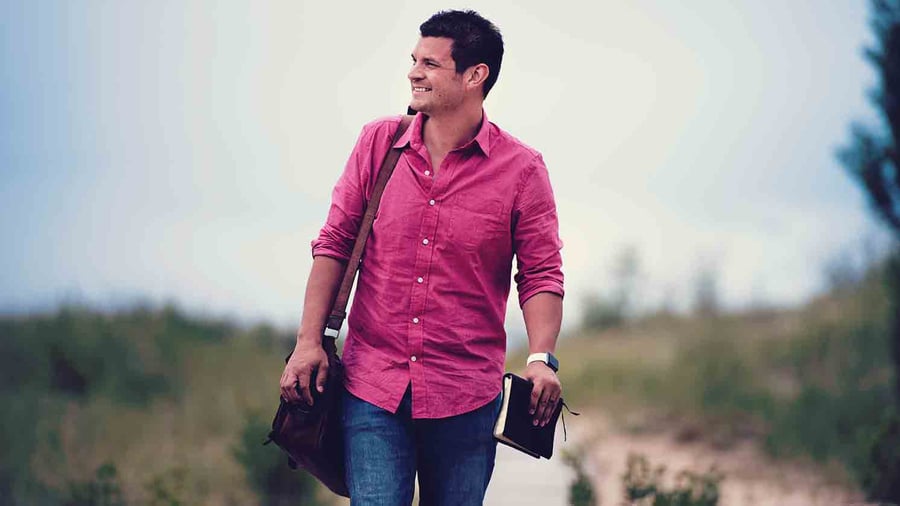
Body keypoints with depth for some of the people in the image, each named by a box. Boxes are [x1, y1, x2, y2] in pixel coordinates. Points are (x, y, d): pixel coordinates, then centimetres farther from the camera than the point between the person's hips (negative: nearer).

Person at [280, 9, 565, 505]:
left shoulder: (521, 169, -2)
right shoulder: (378, 143, 4)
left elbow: (541, 274, -2)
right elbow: (334, 244, 7)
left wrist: (541, 359, -17)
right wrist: (309, 341, -1)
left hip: (465, 397, -1)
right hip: (372, 384, 1)